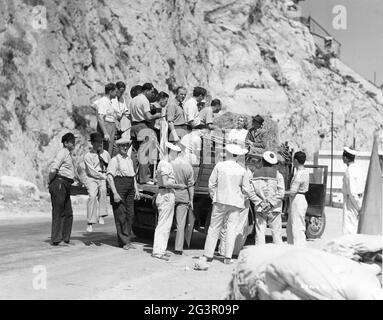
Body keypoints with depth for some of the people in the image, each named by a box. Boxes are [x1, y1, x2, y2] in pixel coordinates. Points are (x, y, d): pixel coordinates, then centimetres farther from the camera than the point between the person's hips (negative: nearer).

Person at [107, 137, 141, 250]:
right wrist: (115, 193, -20)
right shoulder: (115, 160, -5)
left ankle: (127, 240, 14)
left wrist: (136, 190, 16)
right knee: (121, 215, -5)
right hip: (119, 189, -7)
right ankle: (124, 241, -1)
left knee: (130, 215, 6)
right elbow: (109, 177, -12)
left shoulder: (129, 160, 18)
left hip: (129, 191, 7)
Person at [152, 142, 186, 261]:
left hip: (169, 195, 11)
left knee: (166, 224, 15)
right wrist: (179, 186, -10)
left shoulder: (165, 163, 18)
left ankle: (160, 250, 20)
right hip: (166, 195, -11)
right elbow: (166, 183, -21)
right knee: (163, 224, -8)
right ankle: (158, 251, -6)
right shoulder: (165, 164, -14)